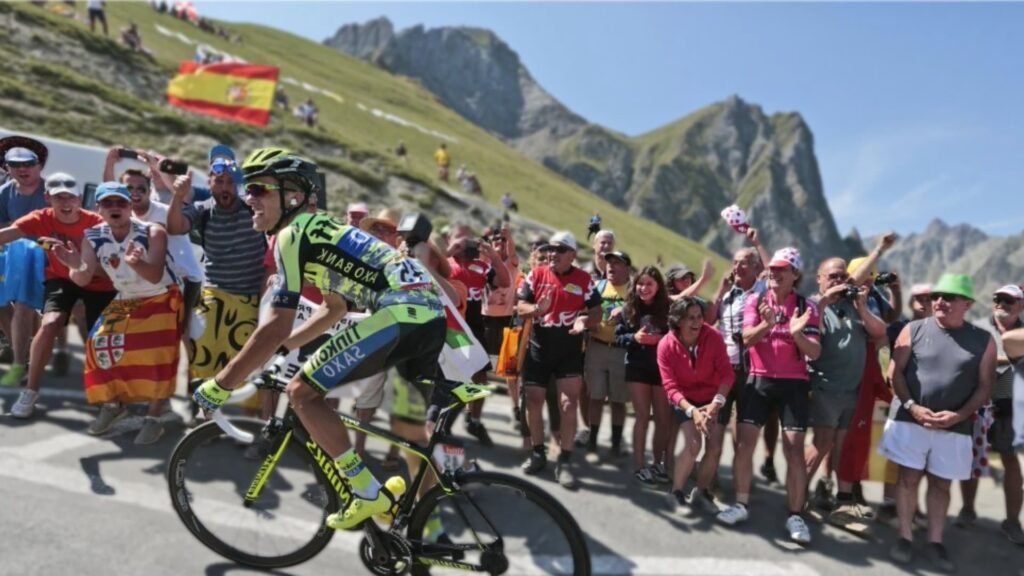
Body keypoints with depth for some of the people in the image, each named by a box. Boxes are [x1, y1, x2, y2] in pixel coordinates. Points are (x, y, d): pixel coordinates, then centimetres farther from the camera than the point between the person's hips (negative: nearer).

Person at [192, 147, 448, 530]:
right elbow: (334, 308, 35)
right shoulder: (319, 228, 26)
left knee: (302, 393, -1)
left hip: (401, 313, -10)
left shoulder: (292, 233, -1)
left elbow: (277, 326, -8)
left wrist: (220, 384, -1)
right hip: (431, 312, 10)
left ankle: (370, 495, 2)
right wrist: (281, 348, 37)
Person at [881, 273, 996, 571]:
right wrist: (912, 406, -13)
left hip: (954, 428, 1)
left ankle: (935, 541, 22)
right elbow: (895, 372, -2)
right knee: (909, 479, 5)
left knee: (941, 484, 11)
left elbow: (984, 386, 0)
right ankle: (905, 537, 15)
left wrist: (959, 415, -13)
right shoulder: (914, 330, -2)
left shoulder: (983, 340, 1)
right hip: (911, 421, -1)